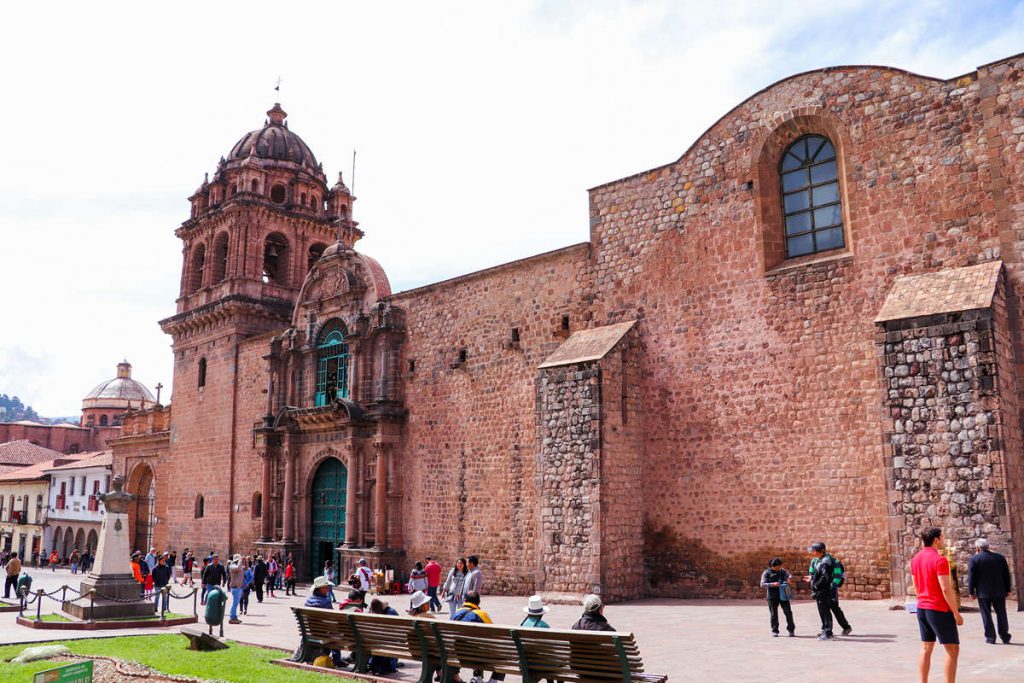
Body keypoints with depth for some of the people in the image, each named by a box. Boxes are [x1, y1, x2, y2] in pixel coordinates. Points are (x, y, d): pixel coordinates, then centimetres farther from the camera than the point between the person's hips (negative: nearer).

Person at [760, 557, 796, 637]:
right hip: (772, 596, -2)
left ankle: (791, 629, 15)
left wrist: (789, 578, -9)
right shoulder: (766, 573, -4)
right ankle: (774, 631, 16)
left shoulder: (782, 570, 7)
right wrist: (773, 584, -22)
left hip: (783, 595, 3)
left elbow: (790, 575, 16)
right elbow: (762, 584, -9)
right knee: (774, 614, 4)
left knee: (788, 612, 1)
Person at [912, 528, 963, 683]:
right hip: (940, 610, -8)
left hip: (921, 608, 8)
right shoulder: (940, 560, -16)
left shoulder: (915, 559, 8)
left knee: (926, 648, 12)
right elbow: (946, 589, -19)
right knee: (952, 649, 0)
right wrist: (956, 613, -14)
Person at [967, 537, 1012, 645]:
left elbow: (971, 577, -8)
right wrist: (1007, 589, 15)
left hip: (983, 592, -3)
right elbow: (1006, 575, 8)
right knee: (1001, 614, 14)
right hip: (999, 591, 3)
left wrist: (971, 591, -1)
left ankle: (990, 637, 6)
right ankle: (1005, 636, 20)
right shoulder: (1000, 557, 4)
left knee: (986, 615, 5)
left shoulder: (973, 559, -7)